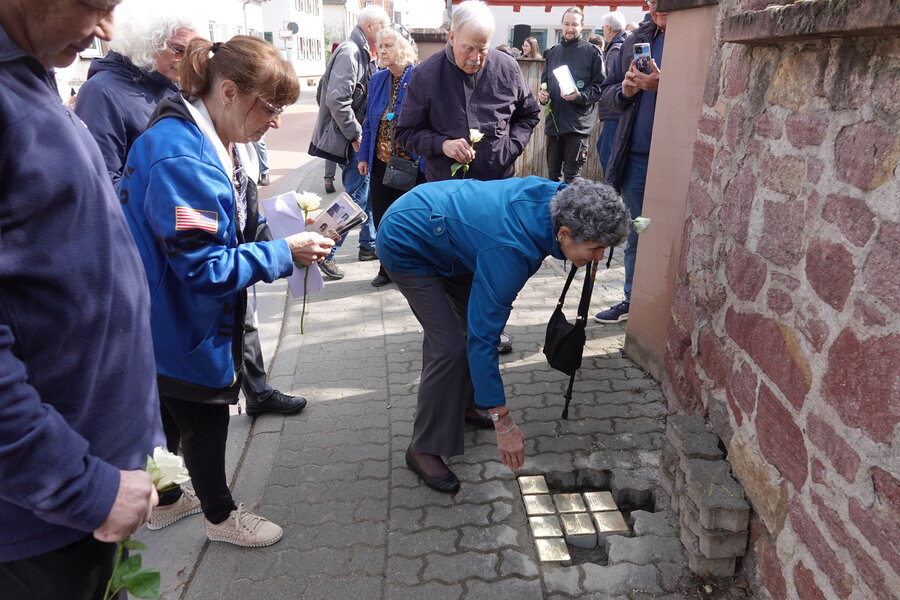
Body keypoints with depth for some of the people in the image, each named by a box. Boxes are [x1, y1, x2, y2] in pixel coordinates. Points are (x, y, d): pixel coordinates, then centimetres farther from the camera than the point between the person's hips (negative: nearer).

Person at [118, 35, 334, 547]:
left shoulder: (222, 142, 2)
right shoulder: (180, 158, -30)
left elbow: (229, 228, 14)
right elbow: (204, 266, -30)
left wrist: (288, 235, -1)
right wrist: (284, 254, -24)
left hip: (194, 313, 9)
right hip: (175, 324, -9)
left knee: (172, 407, 23)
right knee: (206, 415, 9)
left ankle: (166, 500, 45)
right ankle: (221, 516, 33)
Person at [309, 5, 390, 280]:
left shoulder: (361, 52, 14)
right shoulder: (349, 52, -16)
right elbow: (337, 99, -26)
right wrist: (355, 134, -18)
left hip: (357, 137, 10)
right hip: (349, 139, -10)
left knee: (367, 192, 16)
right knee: (357, 197, -6)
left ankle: (368, 245, 28)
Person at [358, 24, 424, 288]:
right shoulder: (377, 80, 8)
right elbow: (369, 122, 14)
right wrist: (364, 156, 10)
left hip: (411, 164, -6)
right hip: (380, 162, 6)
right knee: (380, 216, 12)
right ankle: (387, 268, 29)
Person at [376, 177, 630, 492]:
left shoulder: (557, 194, -17)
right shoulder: (511, 252, -37)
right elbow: (483, 339, -33)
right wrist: (504, 425, -28)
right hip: (406, 247, -9)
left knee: (476, 321, 11)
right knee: (451, 347, -15)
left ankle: (460, 404, 32)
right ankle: (424, 450, 1)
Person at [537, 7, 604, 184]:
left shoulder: (591, 53, 0)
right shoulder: (552, 53, 15)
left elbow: (599, 87, -3)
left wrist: (580, 95, -20)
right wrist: (542, 93, 1)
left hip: (577, 124, -5)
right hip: (553, 121, 5)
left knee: (571, 176, -3)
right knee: (552, 172, 13)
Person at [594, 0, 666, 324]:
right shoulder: (636, 40, 11)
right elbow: (607, 93, 15)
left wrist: (664, 86, -23)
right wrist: (624, 91, -6)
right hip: (635, 155, 5)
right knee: (635, 236, 15)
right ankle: (632, 300, 30)